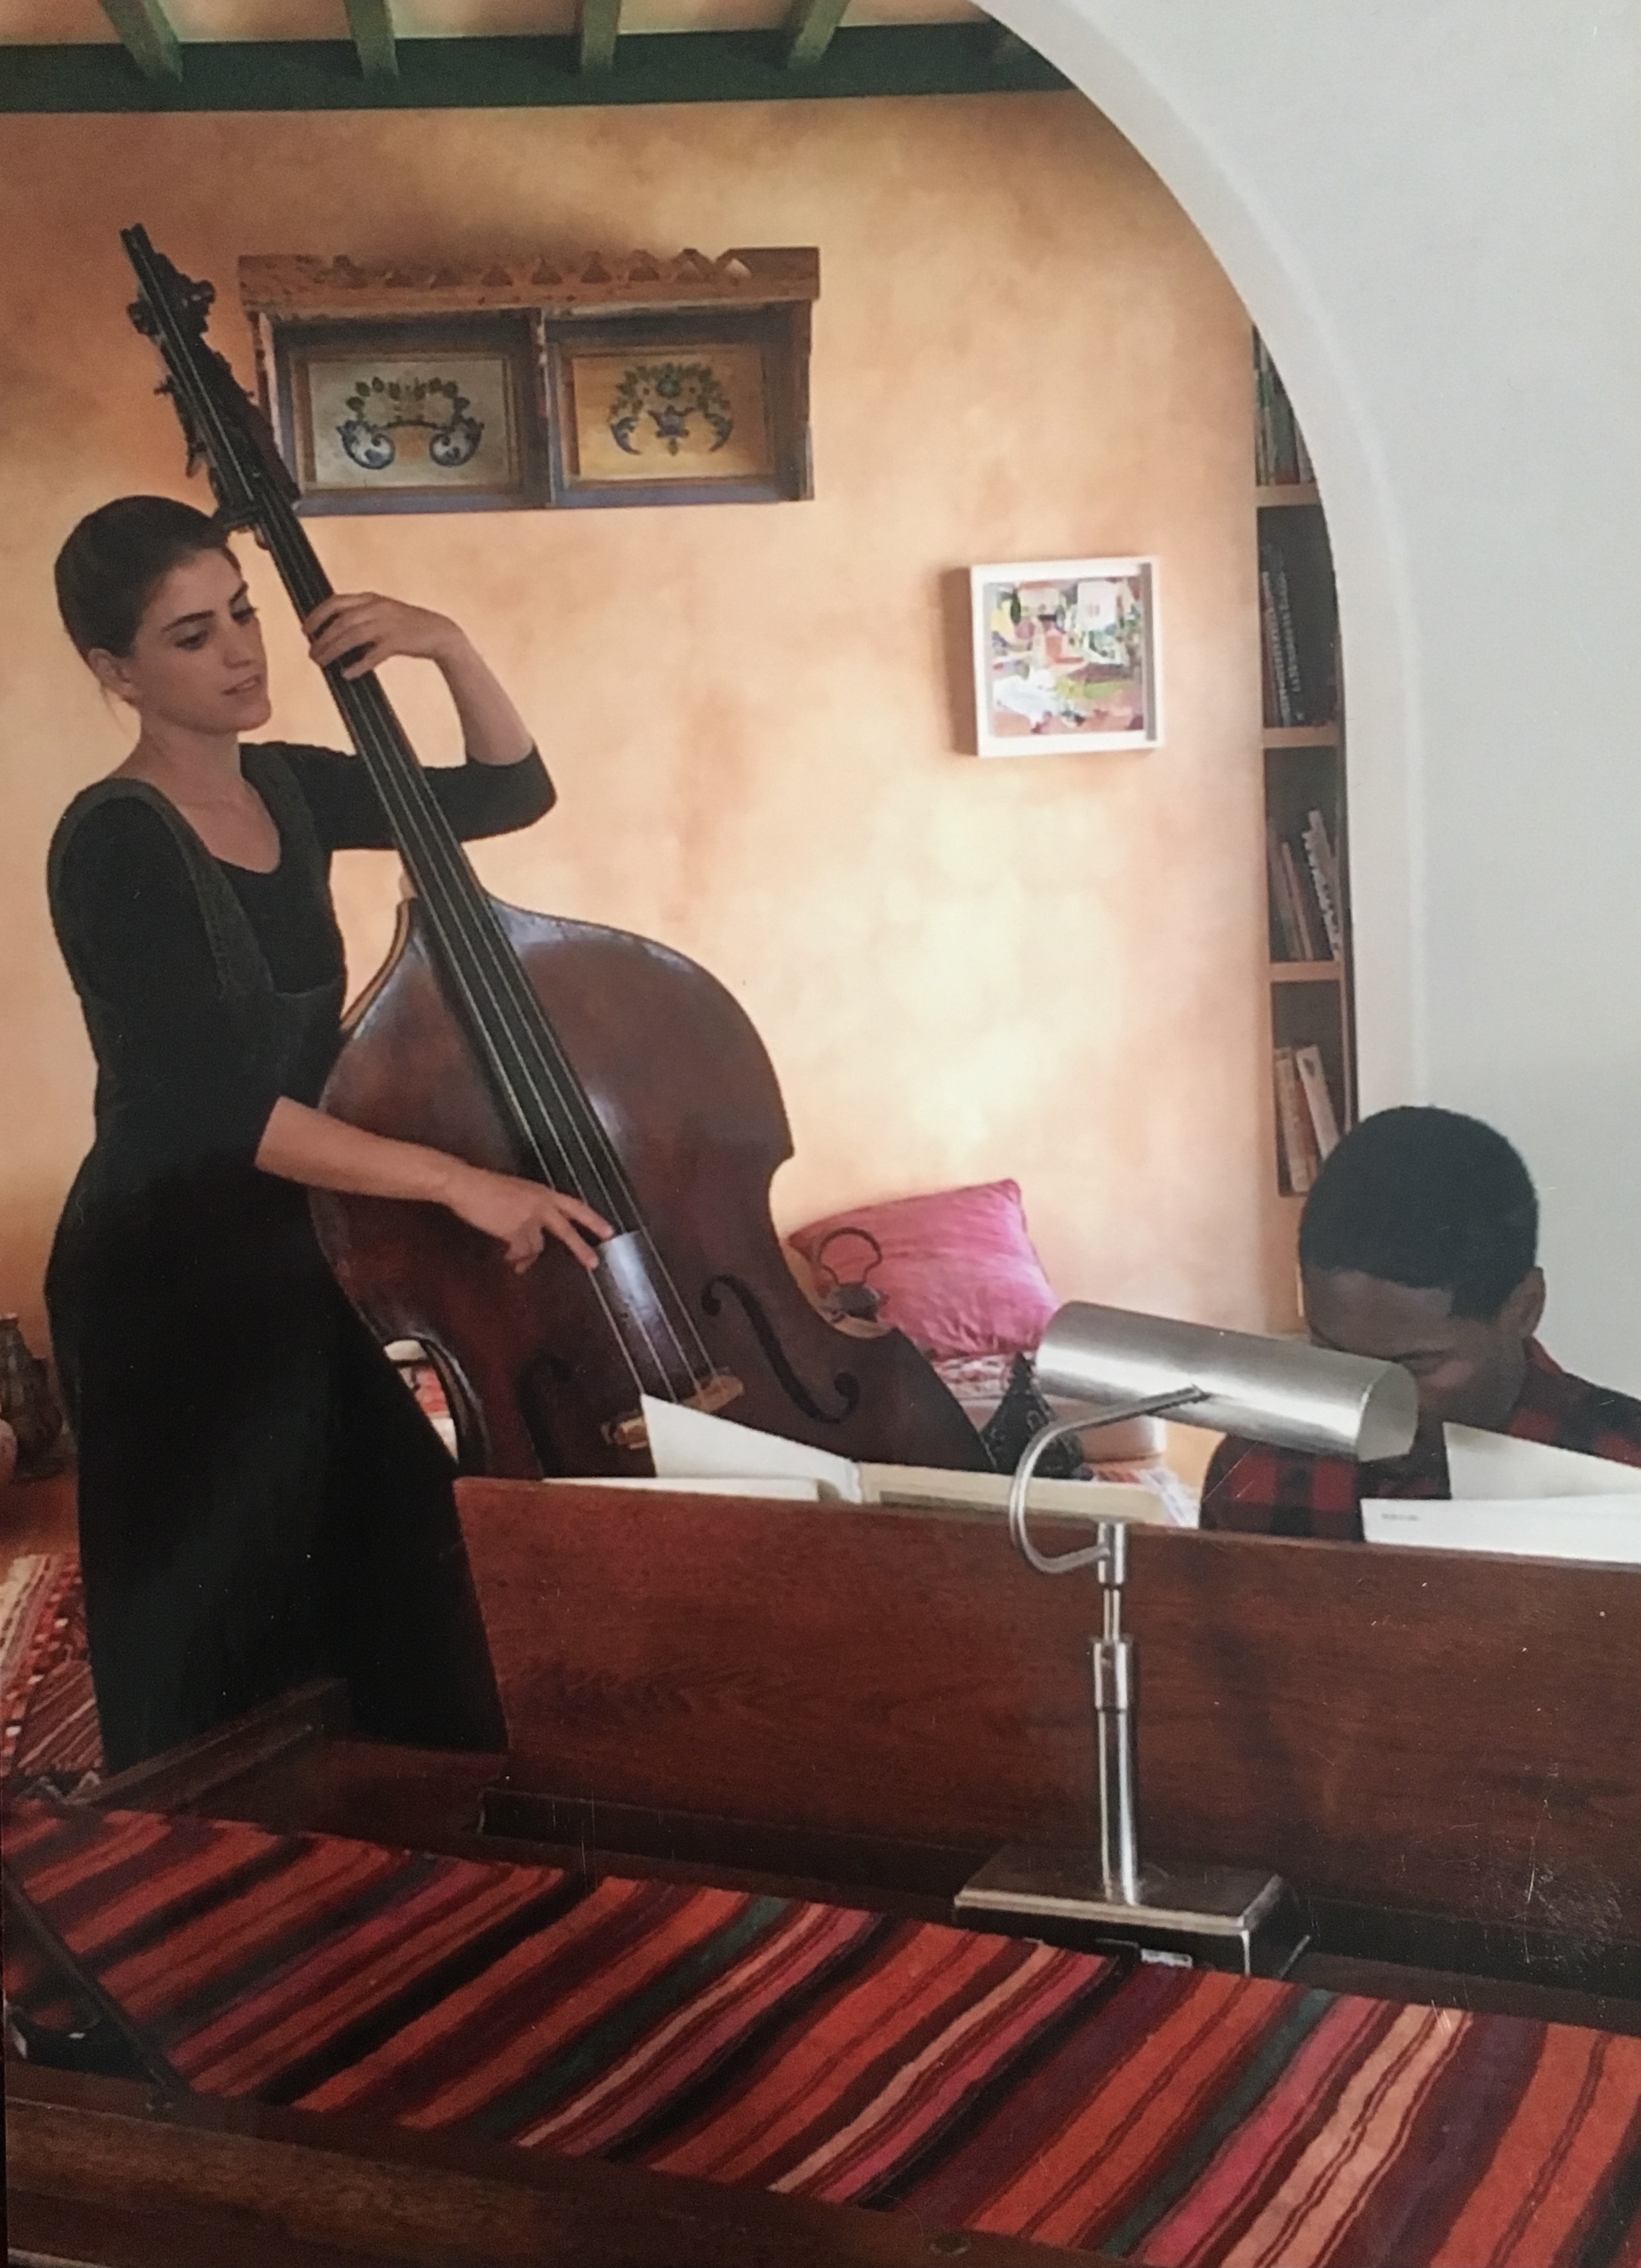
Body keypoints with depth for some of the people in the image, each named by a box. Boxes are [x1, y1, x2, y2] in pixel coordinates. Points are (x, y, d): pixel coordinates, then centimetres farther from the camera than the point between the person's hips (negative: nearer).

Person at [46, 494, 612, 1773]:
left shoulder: (285, 791, 6)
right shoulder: (114, 845, -17)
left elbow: (512, 793, 11)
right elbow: (211, 1103, -25)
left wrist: (451, 650, -7)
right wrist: (456, 1180, -29)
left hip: (303, 1255, 8)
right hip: (171, 1282, -7)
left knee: (396, 1621, 14)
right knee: (227, 1666, 4)